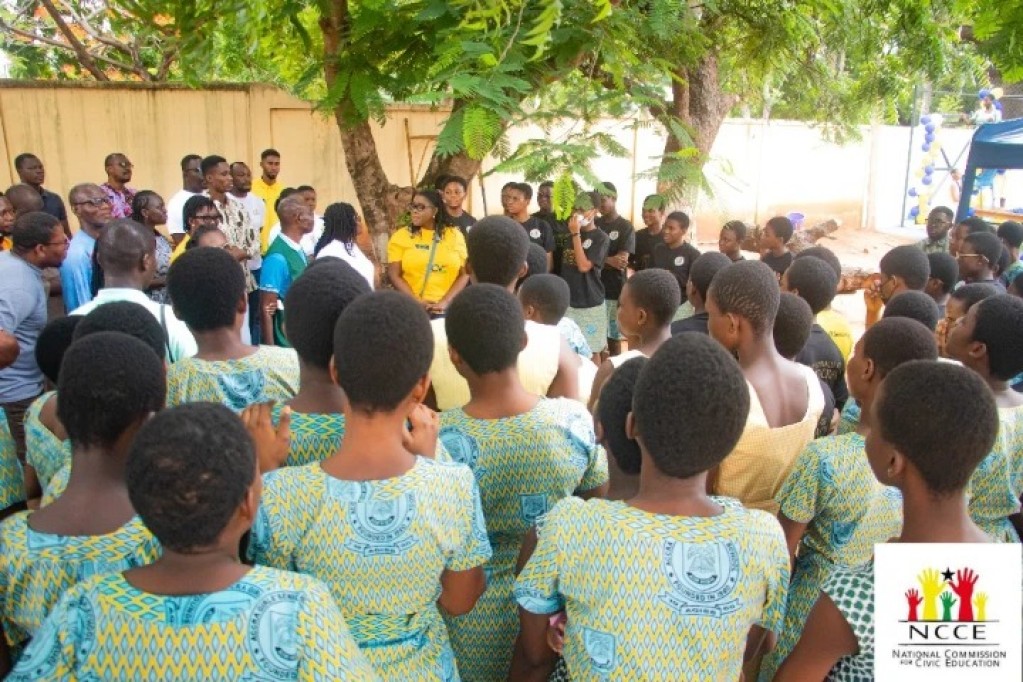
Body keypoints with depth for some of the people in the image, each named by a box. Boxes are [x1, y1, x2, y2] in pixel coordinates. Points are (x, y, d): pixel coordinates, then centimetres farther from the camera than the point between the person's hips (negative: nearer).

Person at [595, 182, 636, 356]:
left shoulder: (625, 227, -1)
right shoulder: (594, 224, 10)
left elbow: (622, 260, -10)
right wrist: (609, 260, -11)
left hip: (614, 290, -3)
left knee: (613, 337, 4)